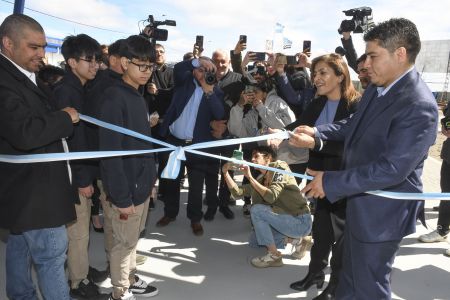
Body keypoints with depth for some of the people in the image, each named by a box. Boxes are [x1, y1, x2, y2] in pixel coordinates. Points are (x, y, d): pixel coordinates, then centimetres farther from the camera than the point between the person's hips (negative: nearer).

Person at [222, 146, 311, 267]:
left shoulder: (280, 168, -12)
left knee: (257, 209, -21)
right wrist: (226, 173, -7)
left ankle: (274, 255, -13)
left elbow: (271, 196, -27)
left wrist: (249, 177, -26)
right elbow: (237, 192, 3)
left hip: (301, 222, -9)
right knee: (254, 241, 16)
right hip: (287, 220, 9)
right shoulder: (260, 179, 8)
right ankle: (292, 238, 15)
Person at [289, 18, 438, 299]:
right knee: (350, 275, 27)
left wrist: (331, 182, -26)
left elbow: (392, 169, -31)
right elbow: (355, 125, 16)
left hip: (382, 211, -9)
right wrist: (318, 134, -1)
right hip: (361, 201, 9)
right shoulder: (376, 89, 2)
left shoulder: (419, 106, -27)